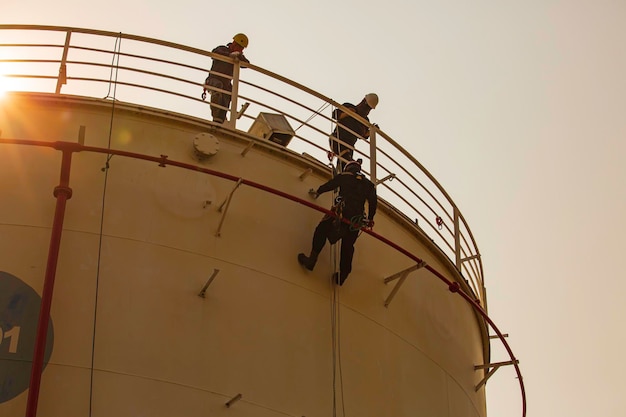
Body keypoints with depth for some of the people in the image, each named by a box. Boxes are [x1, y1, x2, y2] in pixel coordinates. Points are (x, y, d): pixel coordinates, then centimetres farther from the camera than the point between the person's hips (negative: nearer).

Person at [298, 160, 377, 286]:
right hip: (357, 218, 4)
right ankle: (343, 275, 10)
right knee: (348, 246, 12)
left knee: (321, 230, 4)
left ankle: (312, 260, -11)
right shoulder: (368, 184, 21)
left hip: (342, 211, -4)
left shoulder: (344, 176, 12)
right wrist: (370, 220, 22)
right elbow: (373, 202, 15)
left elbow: (329, 185, 19)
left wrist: (317, 192, 38)